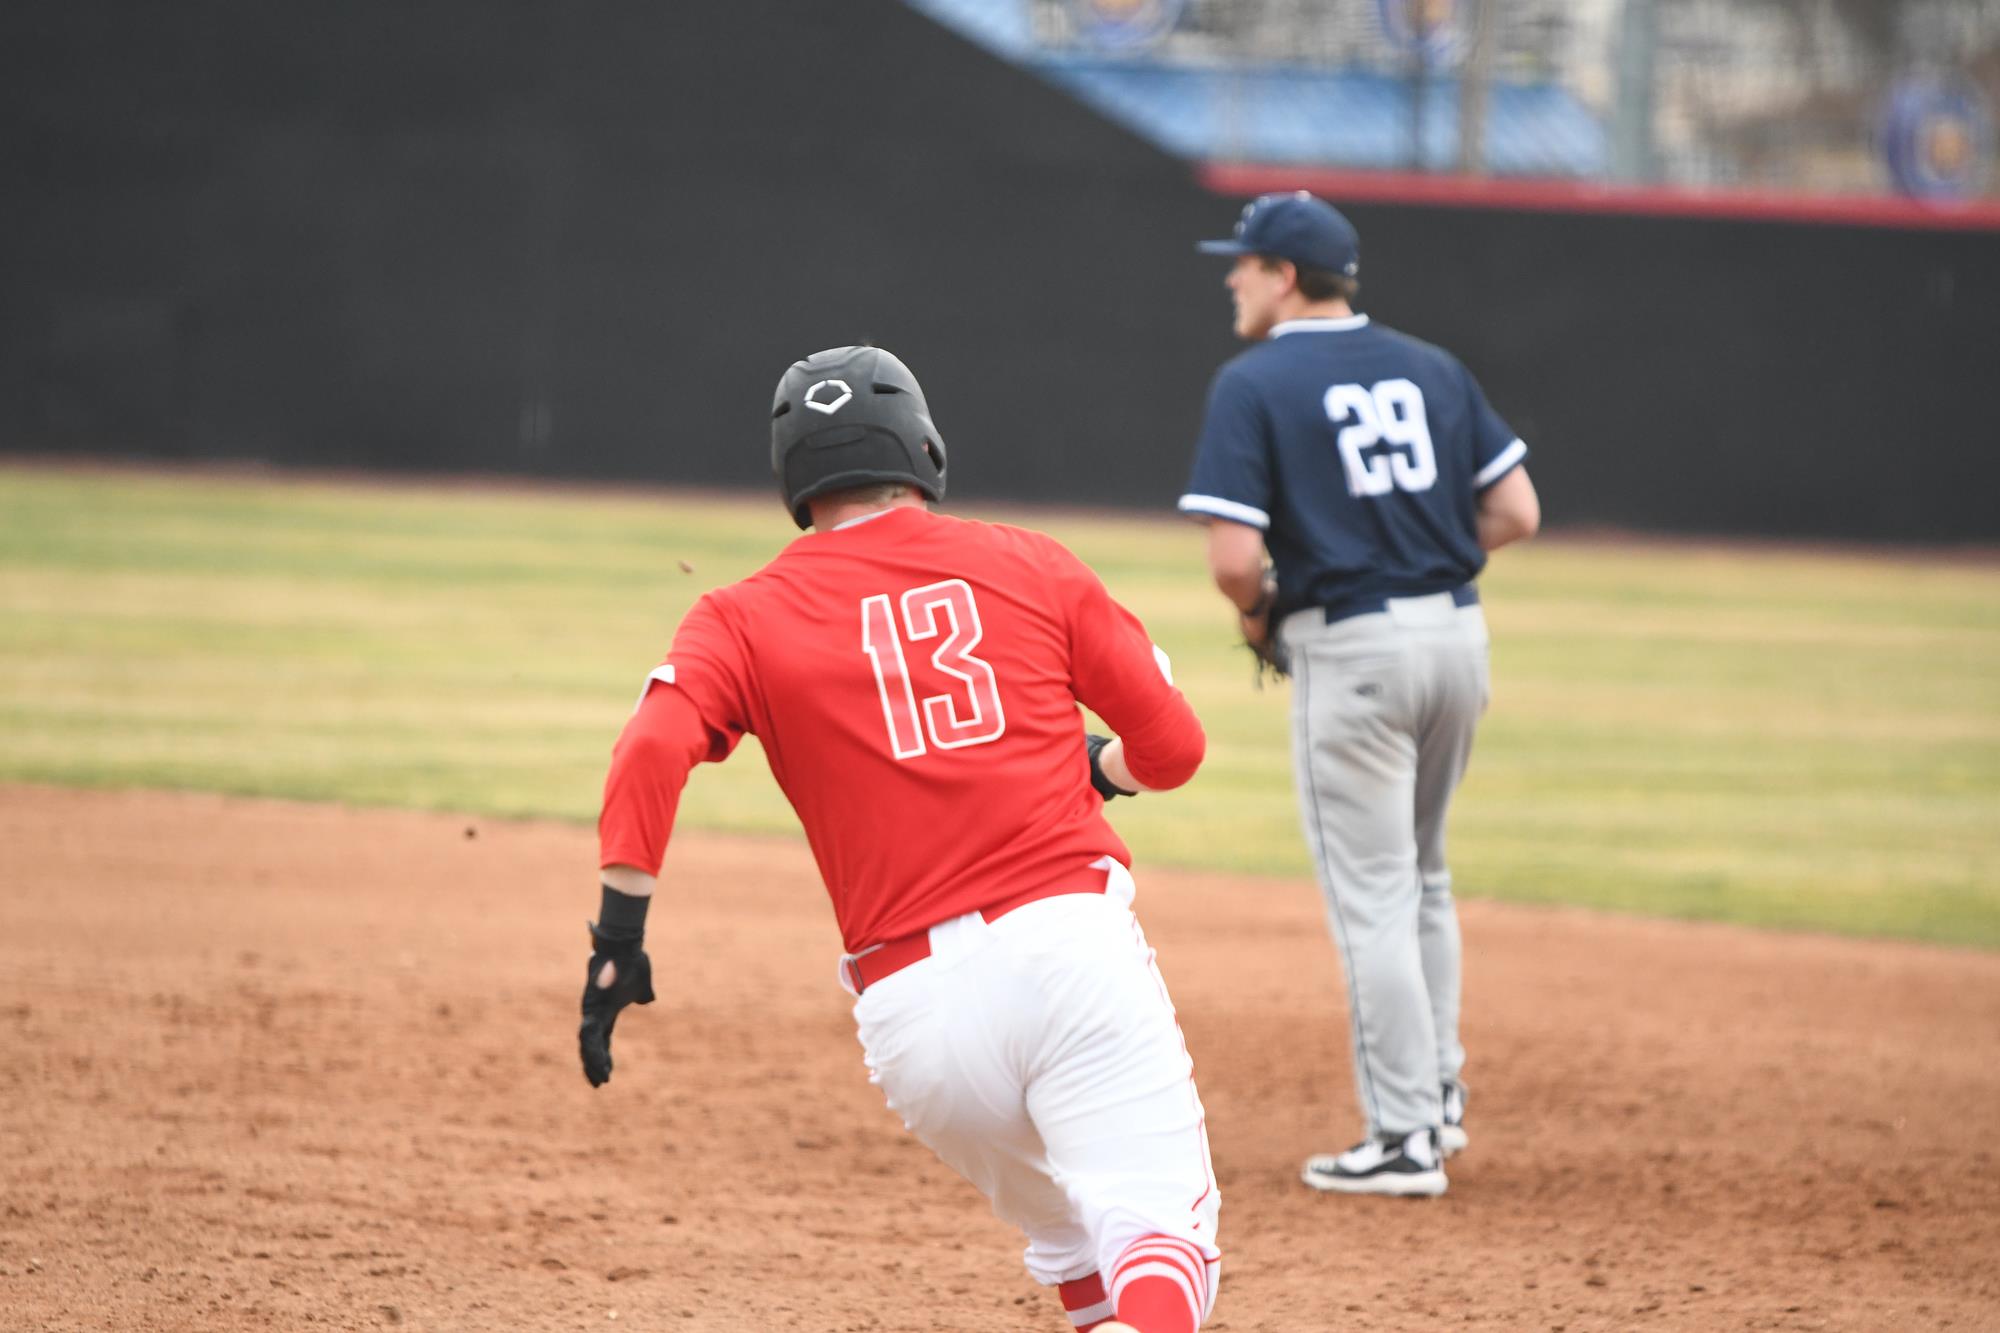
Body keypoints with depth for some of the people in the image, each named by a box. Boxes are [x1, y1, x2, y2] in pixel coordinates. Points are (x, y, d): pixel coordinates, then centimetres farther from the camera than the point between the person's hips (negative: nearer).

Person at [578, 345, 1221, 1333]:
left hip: (911, 1001, 2)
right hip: (1072, 941, -2)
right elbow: (1171, 745, 15)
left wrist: (619, 940, -5)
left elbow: (653, 750, -7)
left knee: (1072, 1243, 23)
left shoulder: (746, 619, 11)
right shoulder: (1033, 566, 14)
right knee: (1161, 1230, -12)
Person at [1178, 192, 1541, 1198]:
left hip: (1349, 651, -6)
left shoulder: (1254, 383, -7)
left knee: (1371, 896, 0)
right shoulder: (1431, 369, 9)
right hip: (1457, 630, 6)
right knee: (1421, 878, 22)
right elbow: (1516, 514, 6)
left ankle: (1404, 1139, 1)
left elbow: (1234, 556, -16)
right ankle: (1437, 1095, 28)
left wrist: (1257, 614, 5)